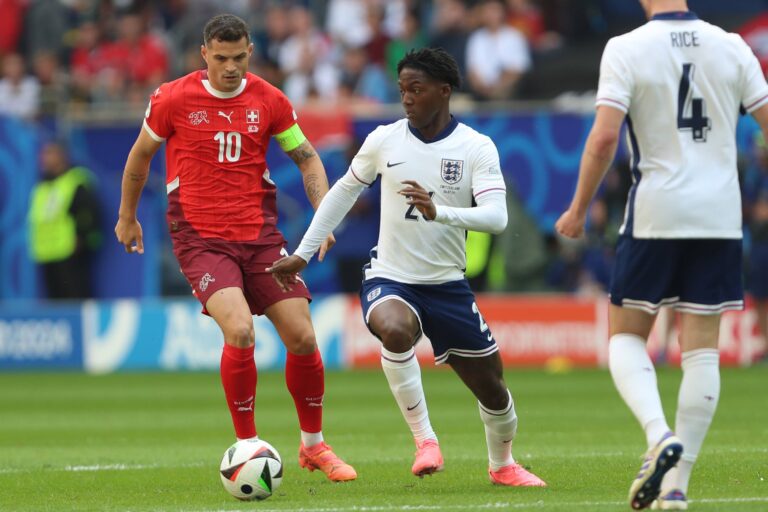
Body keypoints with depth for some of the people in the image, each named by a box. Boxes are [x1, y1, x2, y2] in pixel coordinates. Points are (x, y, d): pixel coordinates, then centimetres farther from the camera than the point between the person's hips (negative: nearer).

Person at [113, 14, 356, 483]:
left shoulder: (269, 100, 2)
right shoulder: (173, 100, -5)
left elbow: (307, 157, 13)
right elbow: (141, 155, 11)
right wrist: (127, 216, 21)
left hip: (260, 233, 3)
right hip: (200, 237, -3)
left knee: (303, 339, -2)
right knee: (240, 332, -24)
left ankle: (313, 445, 21)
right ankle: (247, 447, -7)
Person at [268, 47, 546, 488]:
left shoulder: (477, 149, -9)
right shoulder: (385, 141, -3)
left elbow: (496, 217, -21)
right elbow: (343, 193, 12)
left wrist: (438, 212, -37)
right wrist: (302, 254, 11)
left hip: (448, 285, 1)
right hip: (390, 279, -1)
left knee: (491, 384, 7)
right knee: (395, 331, -36)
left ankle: (502, 464, 38)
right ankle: (424, 438, -20)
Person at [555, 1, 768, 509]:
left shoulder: (626, 49, -6)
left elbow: (605, 136, -13)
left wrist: (578, 209, -2)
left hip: (654, 216, -2)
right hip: (720, 217, 3)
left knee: (626, 335, 11)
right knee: (702, 349, 6)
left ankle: (660, 436, -14)